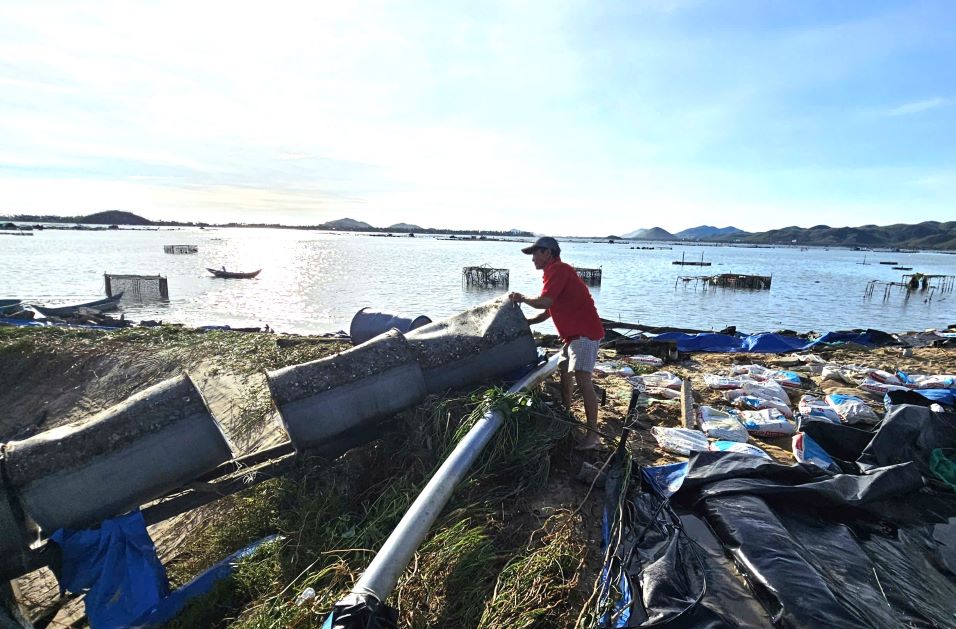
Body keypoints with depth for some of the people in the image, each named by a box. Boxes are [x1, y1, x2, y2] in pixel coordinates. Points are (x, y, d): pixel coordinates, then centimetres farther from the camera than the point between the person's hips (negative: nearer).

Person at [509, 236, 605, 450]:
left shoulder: (558, 270, -12)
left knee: (582, 380, -15)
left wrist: (522, 299, -7)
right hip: (573, 334, 11)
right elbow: (548, 311, 22)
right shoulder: (555, 272, 20)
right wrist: (524, 322, 14)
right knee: (565, 378, 17)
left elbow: (544, 302, -25)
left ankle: (593, 434, -10)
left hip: (585, 332, -11)